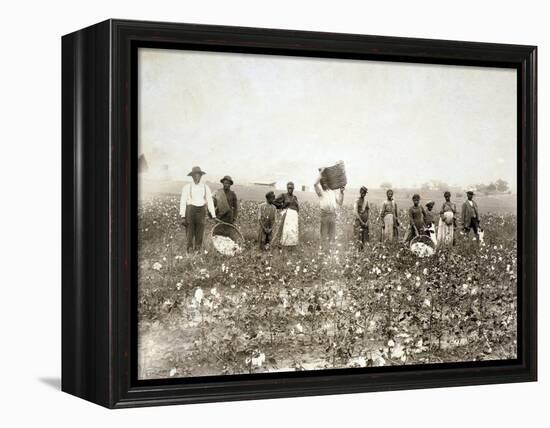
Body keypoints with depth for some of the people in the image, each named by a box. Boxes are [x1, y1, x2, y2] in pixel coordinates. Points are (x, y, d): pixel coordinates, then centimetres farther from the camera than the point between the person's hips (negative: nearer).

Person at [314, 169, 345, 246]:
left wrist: (341, 193, 5)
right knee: (324, 235, -2)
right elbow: (315, 184, -15)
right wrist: (321, 173, -10)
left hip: (333, 214, 3)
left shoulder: (333, 192, 17)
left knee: (332, 235, 5)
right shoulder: (321, 192, 5)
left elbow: (340, 203, 17)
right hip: (324, 214, -3)